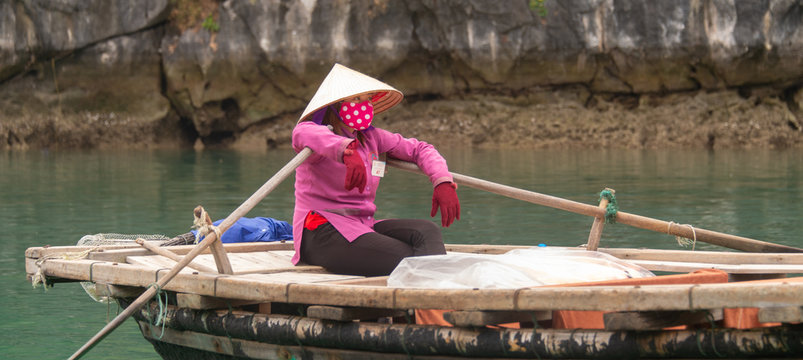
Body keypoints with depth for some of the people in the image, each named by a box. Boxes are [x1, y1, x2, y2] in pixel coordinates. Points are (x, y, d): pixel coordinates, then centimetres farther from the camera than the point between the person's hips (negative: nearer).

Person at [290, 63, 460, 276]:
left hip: (362, 226, 8)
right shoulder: (323, 131, -4)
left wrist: (443, 182, 3)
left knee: (426, 231, -22)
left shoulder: (371, 137, 21)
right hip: (321, 232, -7)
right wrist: (347, 150, -51)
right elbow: (303, 133, -30)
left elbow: (418, 149, 25)